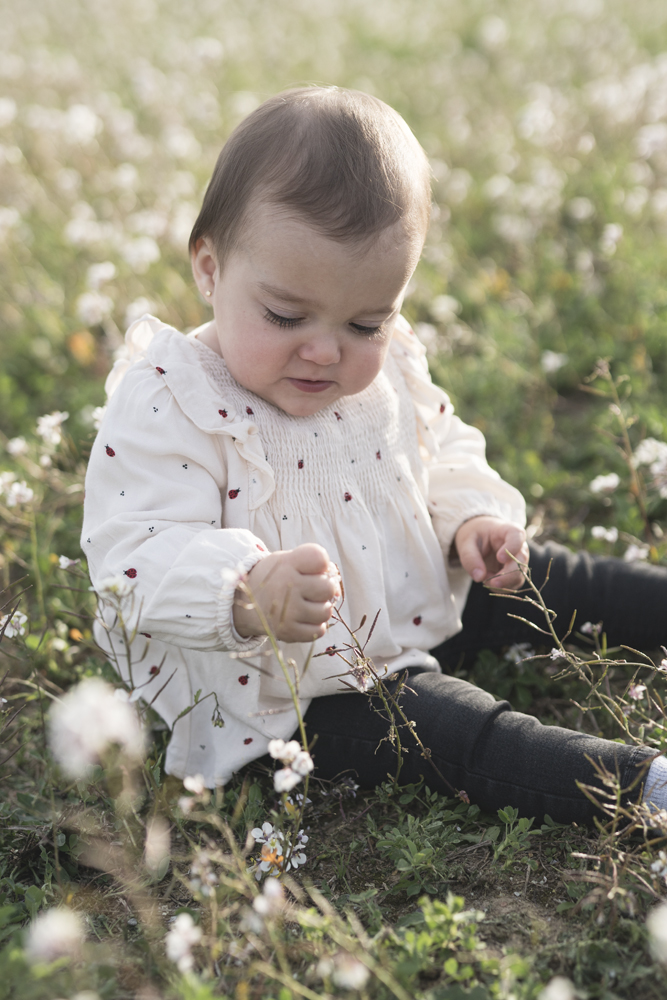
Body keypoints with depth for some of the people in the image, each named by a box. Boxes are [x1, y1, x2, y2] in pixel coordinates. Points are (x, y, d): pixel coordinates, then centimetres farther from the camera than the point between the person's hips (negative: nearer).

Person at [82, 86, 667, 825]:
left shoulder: (386, 368, -3)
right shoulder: (168, 404, -24)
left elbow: (442, 449, 15)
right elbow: (135, 560, -31)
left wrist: (470, 517, -6)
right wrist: (247, 597, -49)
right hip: (289, 689, -7)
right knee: (435, 727, -25)